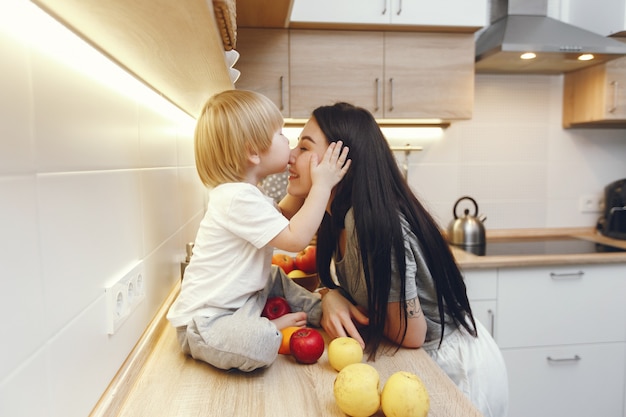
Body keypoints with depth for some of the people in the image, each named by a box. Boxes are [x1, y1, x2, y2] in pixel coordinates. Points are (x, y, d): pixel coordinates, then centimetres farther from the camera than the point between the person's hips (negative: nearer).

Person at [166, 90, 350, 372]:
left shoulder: (245, 193, 9)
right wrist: (322, 185, -20)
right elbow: (296, 238, -28)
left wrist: (306, 188, 10)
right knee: (260, 345, -34)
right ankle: (275, 326, -5)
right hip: (203, 324, -10)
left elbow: (284, 219, 22)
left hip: (236, 303, 11)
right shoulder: (238, 198, -25)